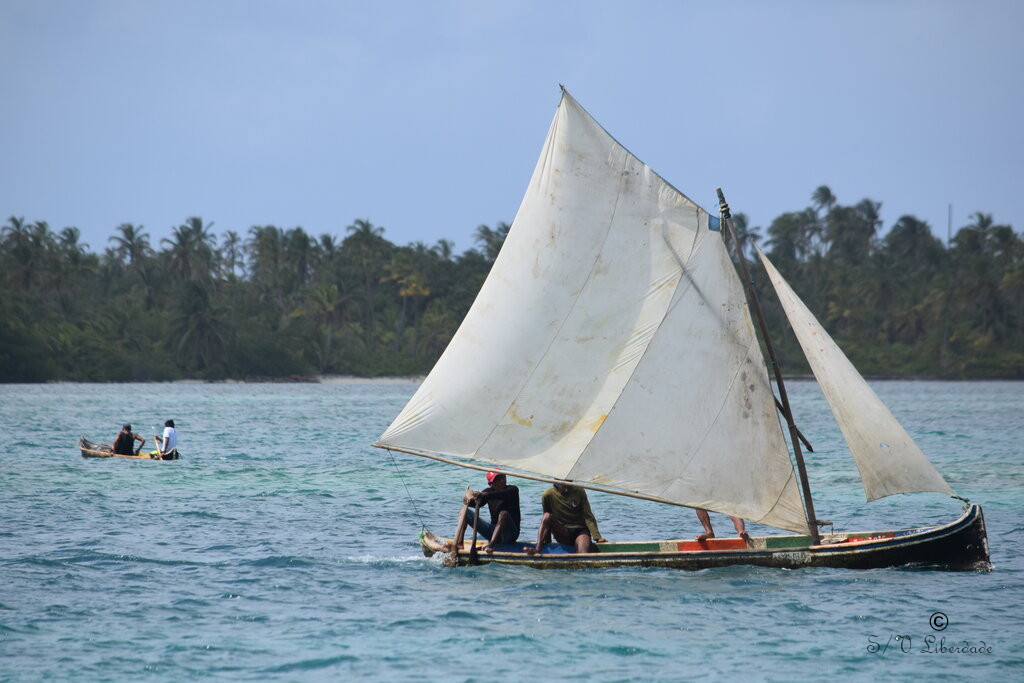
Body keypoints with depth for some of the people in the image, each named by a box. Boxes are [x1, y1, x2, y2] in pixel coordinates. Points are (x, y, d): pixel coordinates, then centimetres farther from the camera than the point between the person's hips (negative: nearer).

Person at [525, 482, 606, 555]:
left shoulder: (579, 492, 0)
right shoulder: (547, 495, -2)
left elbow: (588, 517, -1)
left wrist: (597, 537, -10)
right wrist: (547, 542, 1)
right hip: (562, 534, 2)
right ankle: (537, 550, -37)